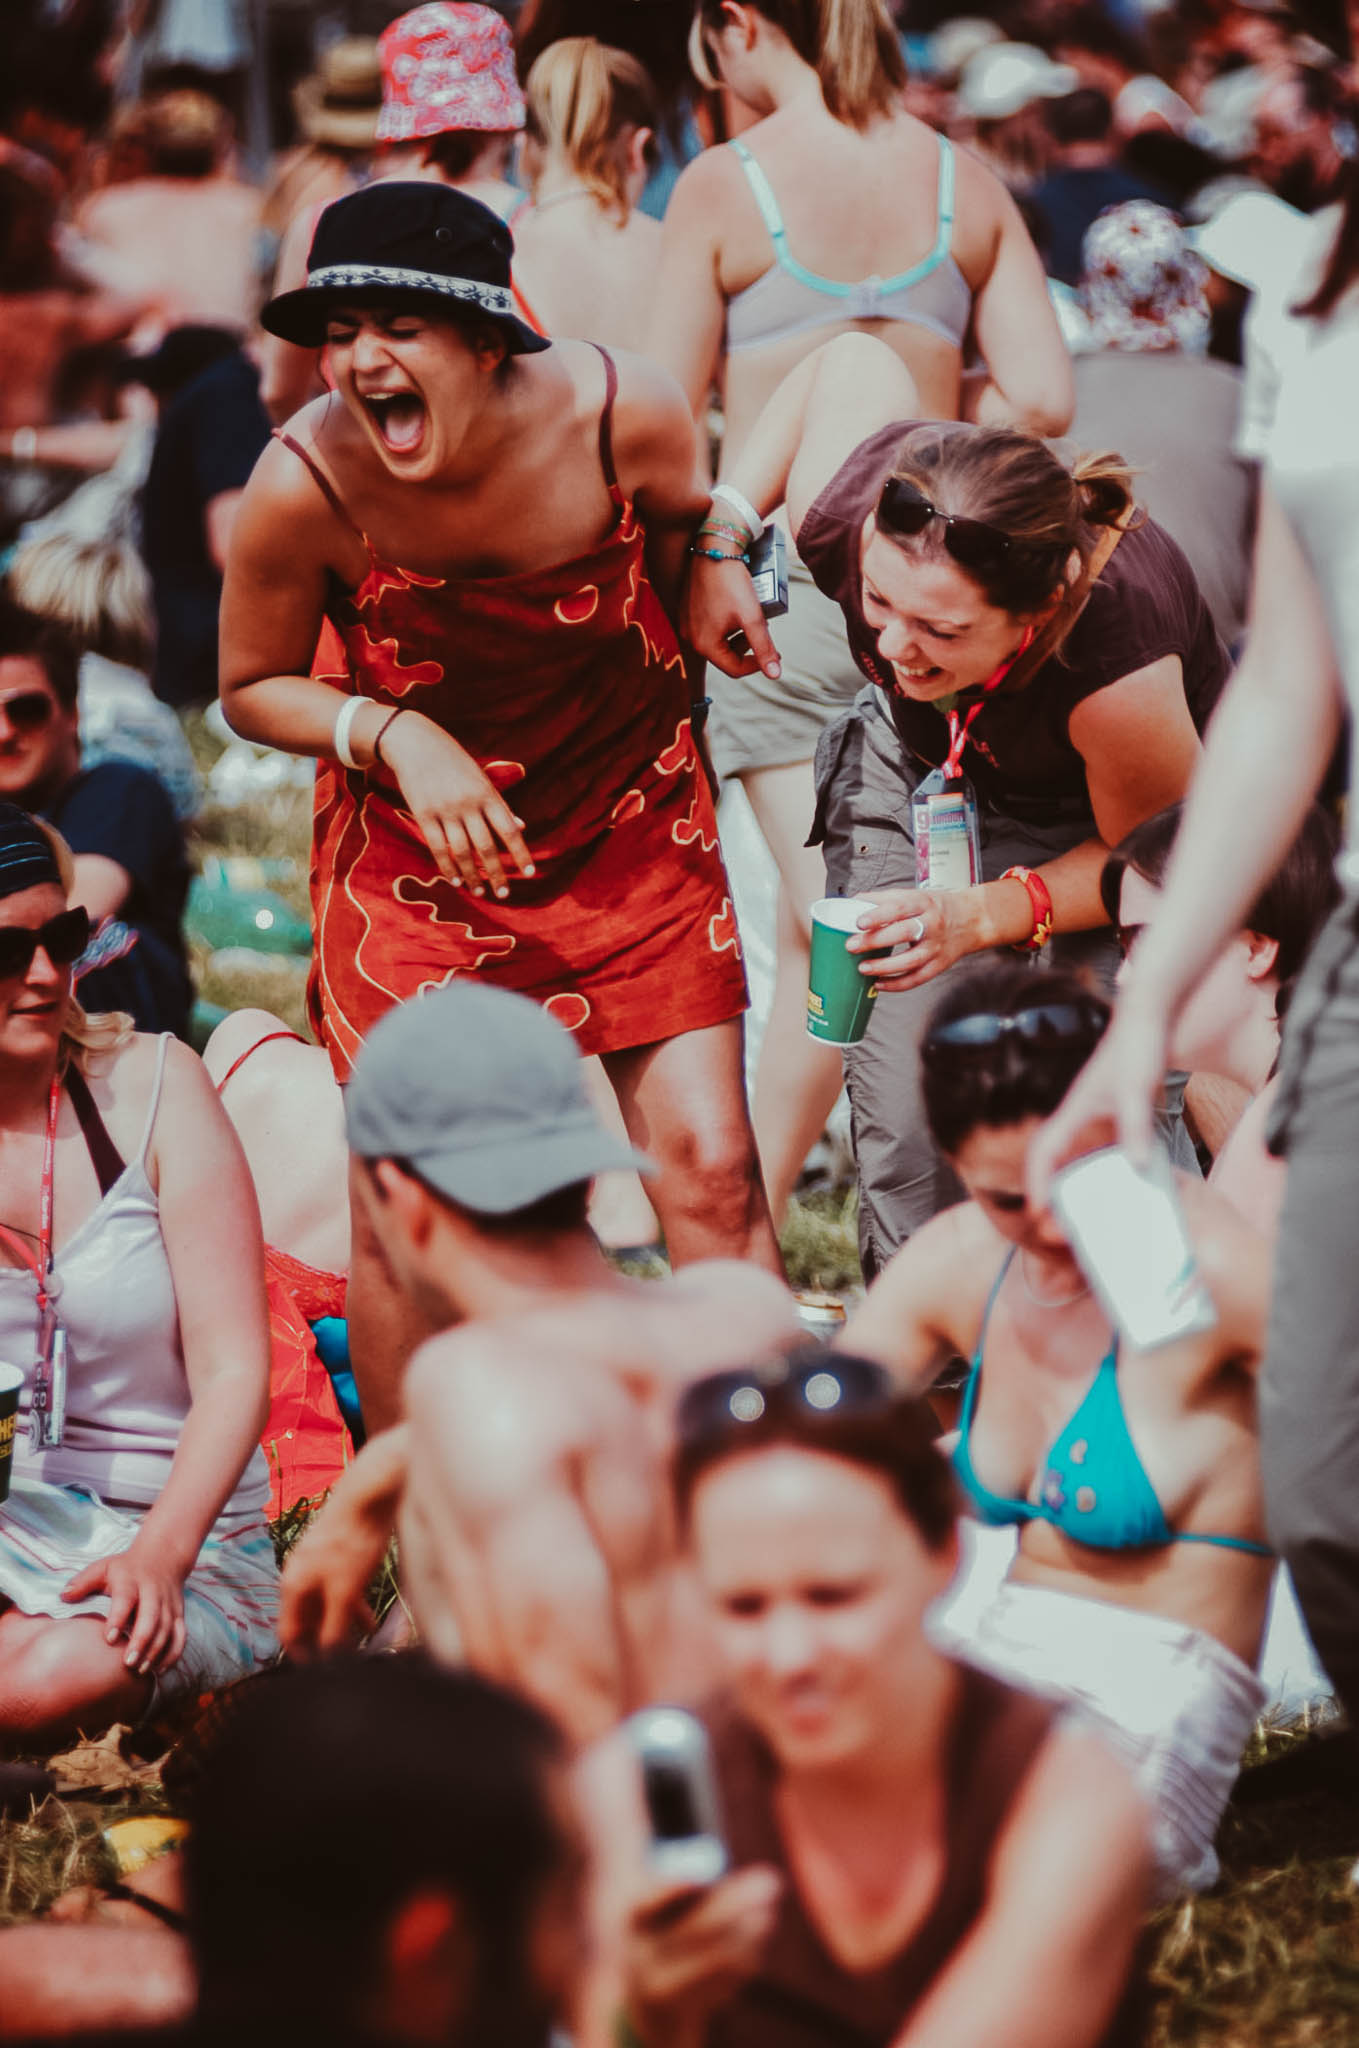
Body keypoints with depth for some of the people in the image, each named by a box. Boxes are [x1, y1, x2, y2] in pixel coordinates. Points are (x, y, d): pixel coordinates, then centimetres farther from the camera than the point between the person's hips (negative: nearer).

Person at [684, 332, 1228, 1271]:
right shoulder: (845, 517, -35)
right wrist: (717, 541, -12)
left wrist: (981, 918, -36)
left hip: (1105, 816, -3)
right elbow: (859, 357, -11)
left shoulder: (1120, 669, -45)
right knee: (910, 1138, -9)